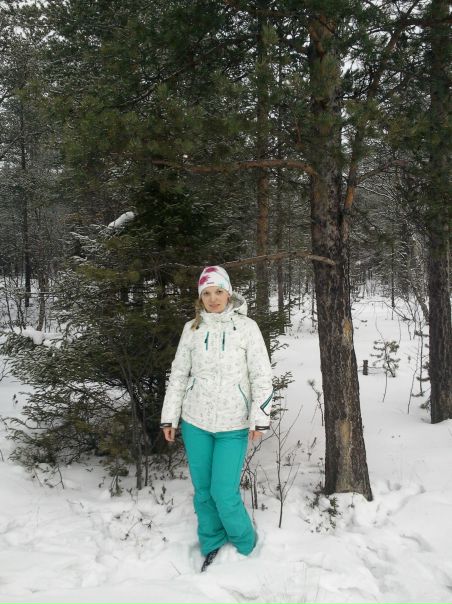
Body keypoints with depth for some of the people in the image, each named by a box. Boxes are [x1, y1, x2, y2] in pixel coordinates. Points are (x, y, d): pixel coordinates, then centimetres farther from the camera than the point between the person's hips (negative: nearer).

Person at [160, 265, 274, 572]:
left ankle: (246, 547, 21)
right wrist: (169, 417, 7)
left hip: (233, 425, -3)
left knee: (224, 493, -6)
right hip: (195, 422, 3)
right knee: (203, 490, 11)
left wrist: (260, 418, -11)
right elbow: (178, 375, 8)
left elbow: (262, 376, -5)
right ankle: (212, 547, 31)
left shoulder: (246, 326, -5)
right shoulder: (192, 329, 3)